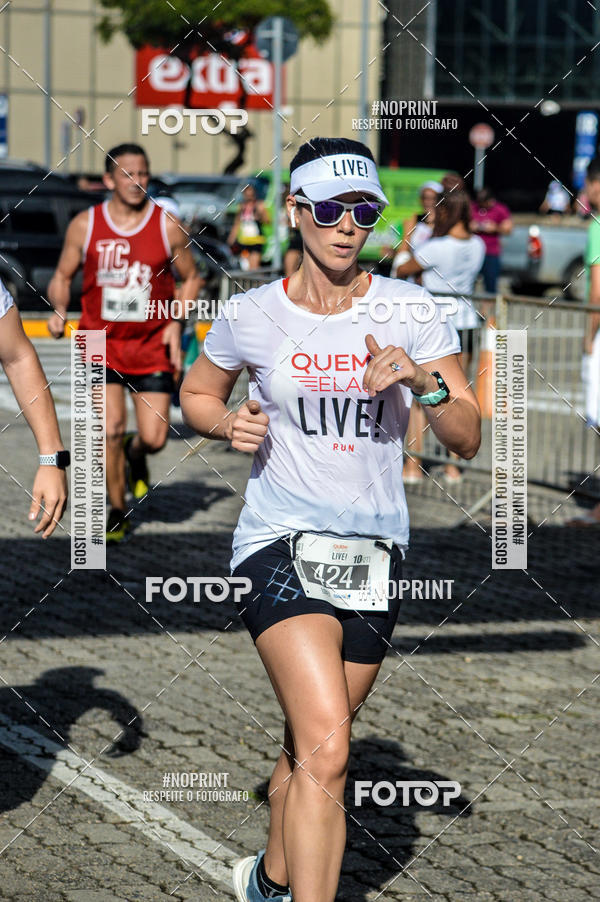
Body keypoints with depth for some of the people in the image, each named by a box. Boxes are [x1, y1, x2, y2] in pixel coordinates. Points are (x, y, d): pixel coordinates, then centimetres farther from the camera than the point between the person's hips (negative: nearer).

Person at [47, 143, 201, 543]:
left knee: (155, 438, -5)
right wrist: (59, 310, -13)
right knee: (110, 429, -12)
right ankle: (117, 513, 7)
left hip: (152, 344, 0)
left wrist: (176, 322, -5)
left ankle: (136, 453, 34)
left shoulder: (168, 226, -3)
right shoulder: (85, 225, -3)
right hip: (101, 341, 0)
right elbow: (62, 277, 7)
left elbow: (191, 278, 9)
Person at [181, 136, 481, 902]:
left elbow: (467, 441, -1)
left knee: (309, 747, 15)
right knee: (326, 752, -21)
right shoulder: (253, 316, -2)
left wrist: (425, 381, -19)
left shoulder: (411, 310, 0)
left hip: (375, 550, 3)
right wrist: (230, 424, -5)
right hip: (278, 545, -3)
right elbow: (196, 394, 17)